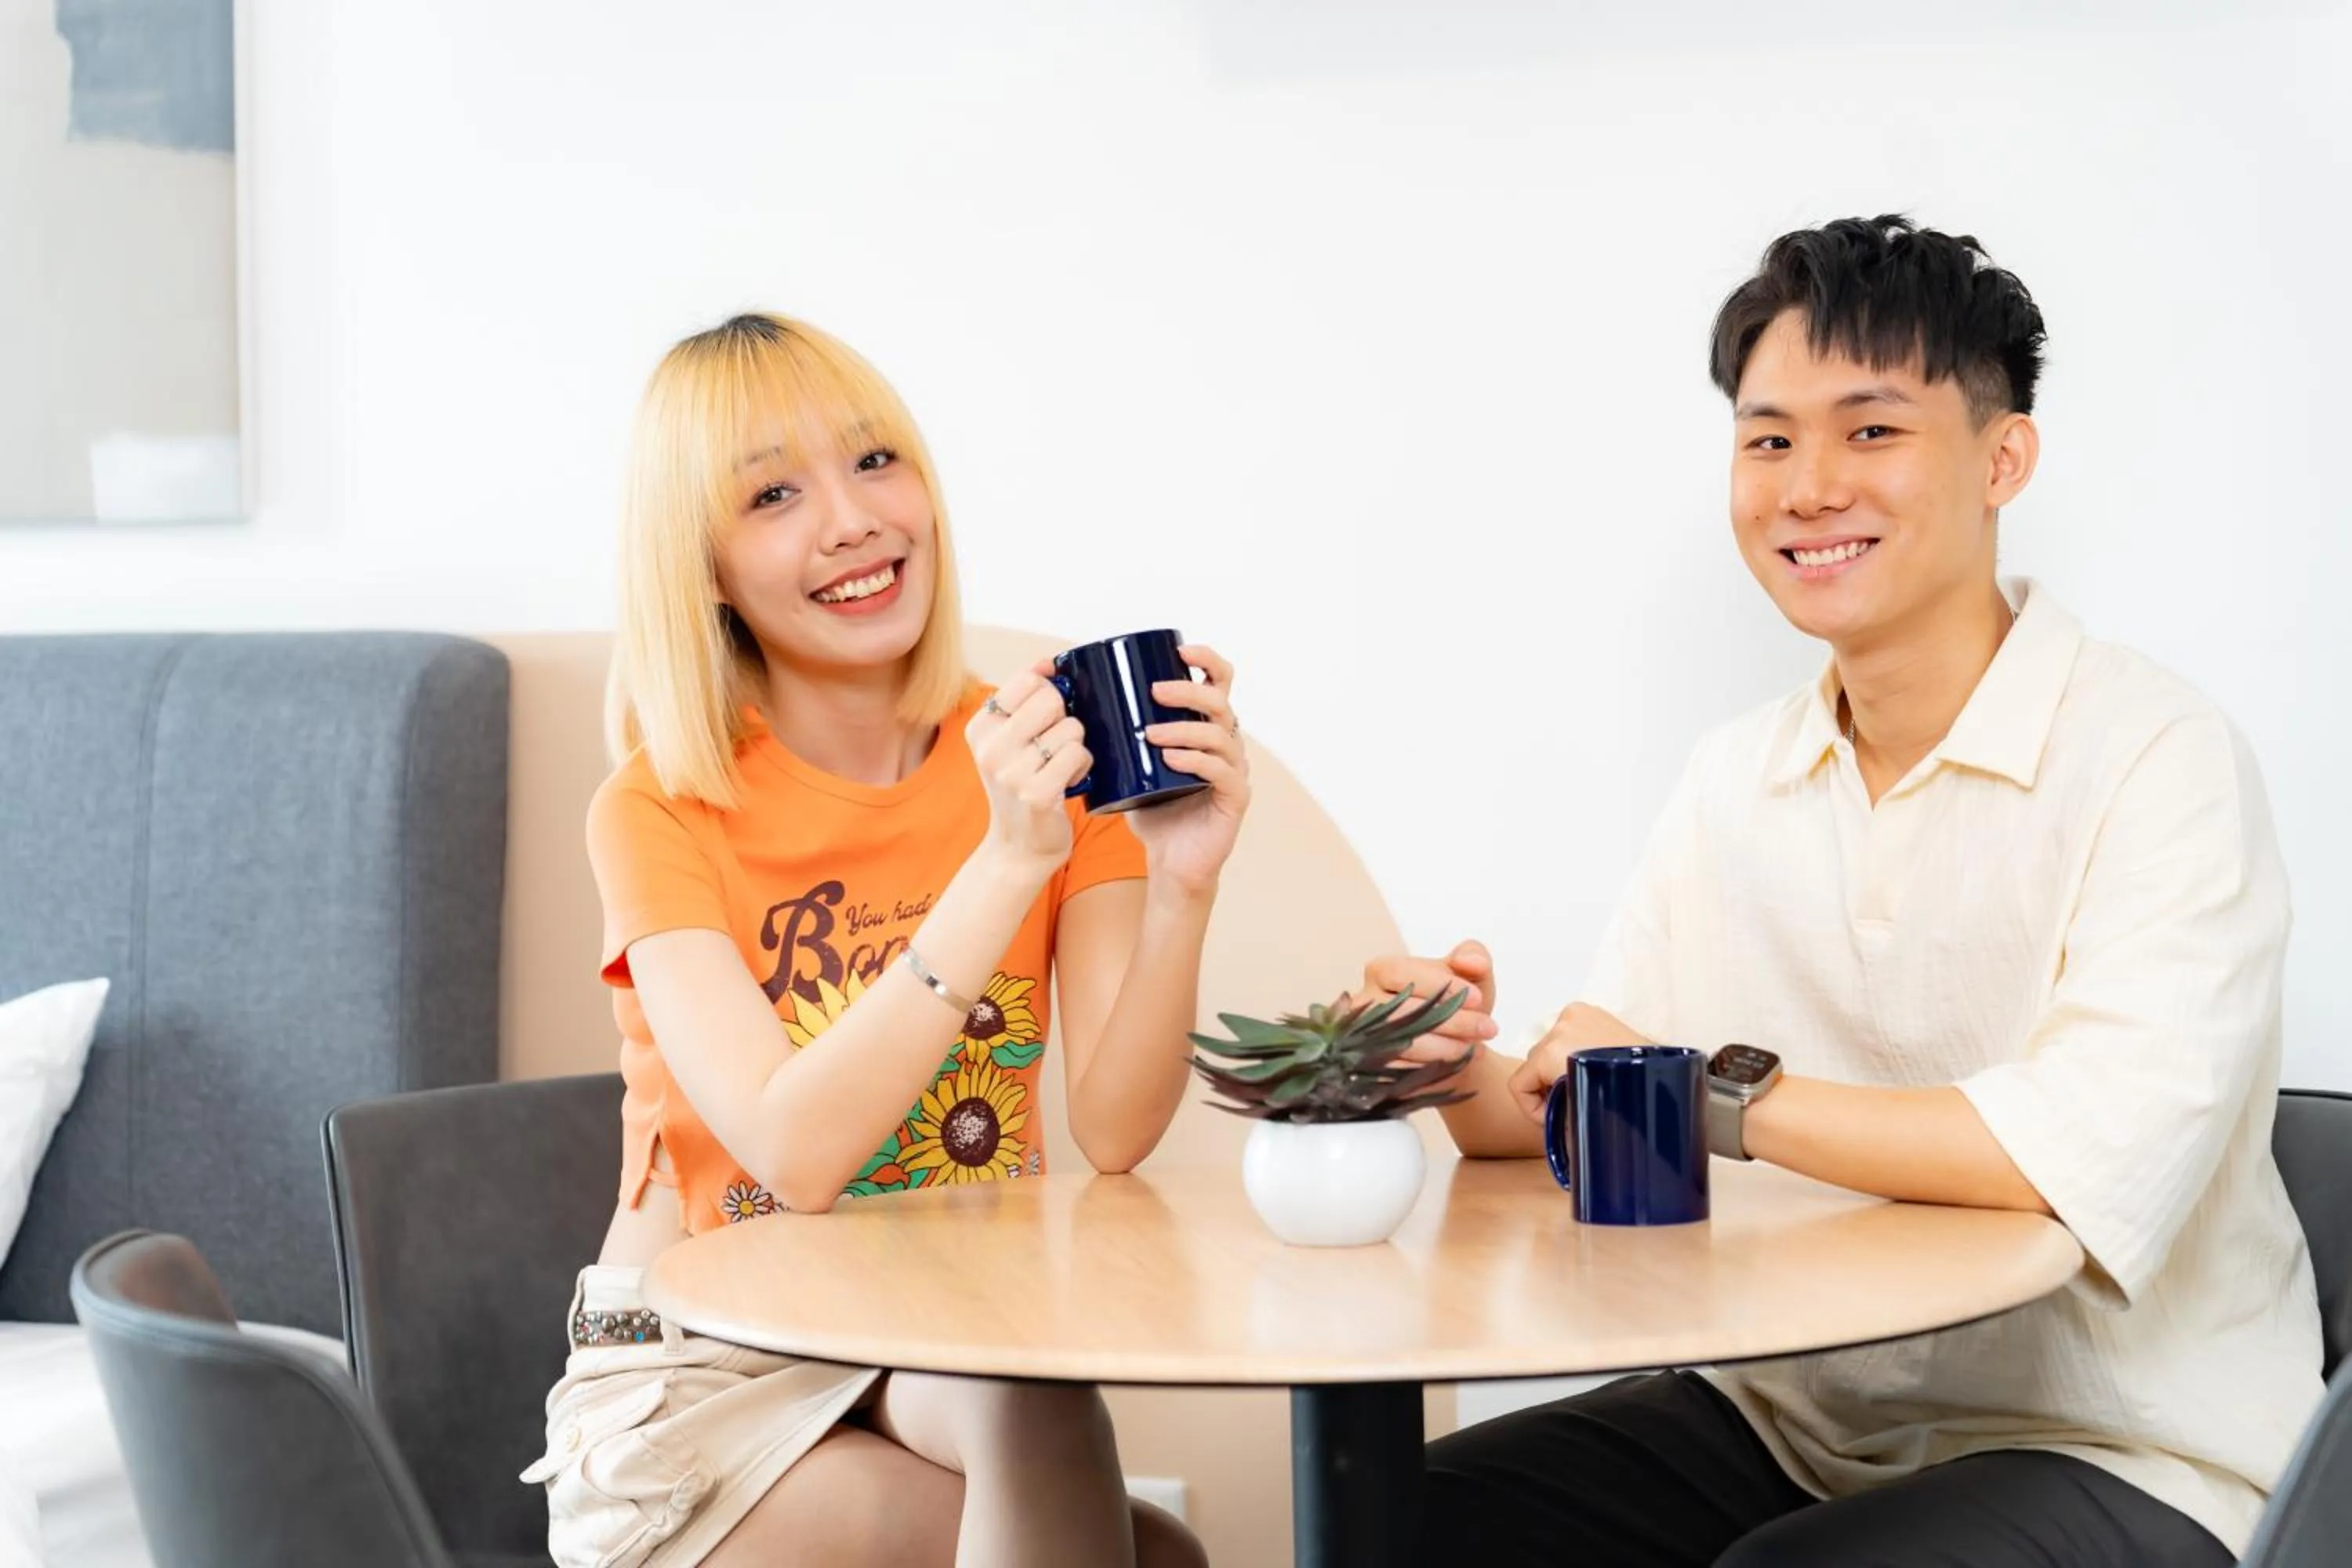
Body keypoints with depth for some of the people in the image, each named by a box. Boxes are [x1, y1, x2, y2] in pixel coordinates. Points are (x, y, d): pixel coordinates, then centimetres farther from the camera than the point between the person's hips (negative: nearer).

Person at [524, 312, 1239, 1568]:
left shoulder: (1049, 757, -2)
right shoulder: (662, 813, -9)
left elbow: (1112, 1132, -13)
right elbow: (793, 1155, -24)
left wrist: (1180, 884, -29)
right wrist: (1008, 862, -31)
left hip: (966, 1355, 4)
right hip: (704, 1383, -4)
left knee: (1034, 1378, -32)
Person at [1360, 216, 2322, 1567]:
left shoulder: (2157, 761, -14)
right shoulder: (1734, 783, 8)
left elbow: (2107, 1155, -27)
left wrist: (1716, 1094, -19)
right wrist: (1477, 1085, -17)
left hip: (2115, 1452, -6)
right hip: (1788, 1417, 6)